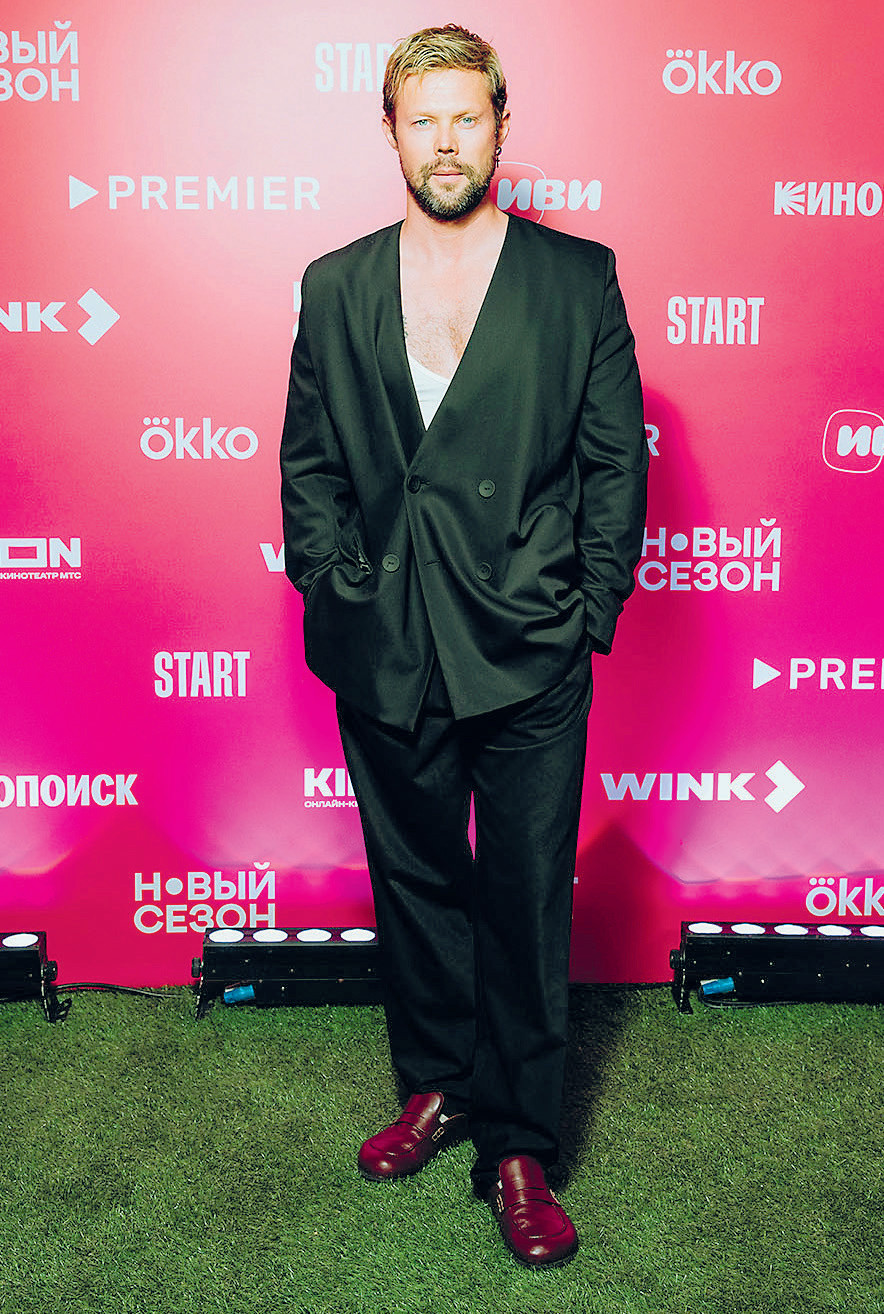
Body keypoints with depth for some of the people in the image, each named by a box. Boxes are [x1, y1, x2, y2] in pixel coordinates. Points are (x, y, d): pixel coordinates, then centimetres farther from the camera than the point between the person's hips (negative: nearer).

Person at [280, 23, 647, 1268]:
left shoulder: (578, 277, 2)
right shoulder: (335, 288, 9)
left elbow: (618, 458, 2)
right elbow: (307, 462, 11)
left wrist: (587, 614, -4)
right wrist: (332, 589, 0)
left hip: (529, 661, -2)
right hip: (384, 658, 3)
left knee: (527, 902, 6)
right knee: (414, 882, 16)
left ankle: (519, 1145, 23)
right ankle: (438, 1085, 37)